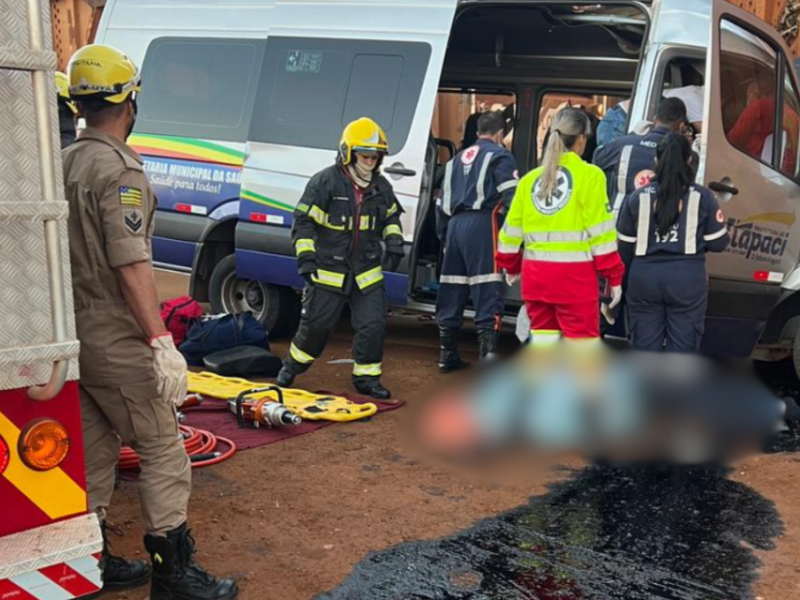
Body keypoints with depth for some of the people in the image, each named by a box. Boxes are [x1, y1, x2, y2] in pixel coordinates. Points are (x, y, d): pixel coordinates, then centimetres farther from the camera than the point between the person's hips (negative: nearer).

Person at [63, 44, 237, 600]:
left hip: (74, 331, 9)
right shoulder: (119, 170, -16)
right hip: (115, 338, -9)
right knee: (163, 450, -1)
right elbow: (131, 266, -23)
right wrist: (162, 343, -25)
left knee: (94, 450, 17)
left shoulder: (66, 163, 11)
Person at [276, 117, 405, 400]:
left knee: (373, 324, 0)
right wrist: (305, 257, -16)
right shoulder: (325, 182, -11)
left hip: (367, 271, 4)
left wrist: (394, 243, 5)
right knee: (316, 323, 4)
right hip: (328, 269, -4)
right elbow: (303, 221, -9)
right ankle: (292, 366, 29)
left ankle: (366, 377, 14)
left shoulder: (381, 186, 6)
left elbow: (391, 217, 22)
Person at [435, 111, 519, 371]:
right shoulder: (500, 155, 4)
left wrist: (444, 235, 30)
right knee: (487, 294, -10)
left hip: (455, 225, 7)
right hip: (481, 224, -7)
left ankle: (447, 356, 19)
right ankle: (488, 356, -16)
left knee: (452, 295, 12)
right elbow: (511, 196, -10)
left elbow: (442, 204, 25)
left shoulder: (458, 159, 25)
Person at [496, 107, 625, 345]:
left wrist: (511, 266, 28)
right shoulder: (589, 175, -6)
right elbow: (600, 230, -8)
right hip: (575, 274, -5)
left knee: (542, 338, 15)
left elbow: (512, 229, 12)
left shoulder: (530, 179, 9)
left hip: (537, 273, 5)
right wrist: (614, 276, -2)